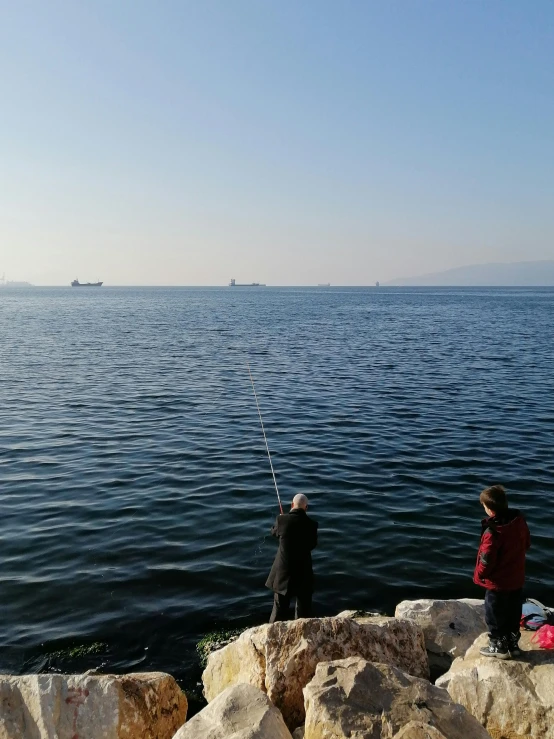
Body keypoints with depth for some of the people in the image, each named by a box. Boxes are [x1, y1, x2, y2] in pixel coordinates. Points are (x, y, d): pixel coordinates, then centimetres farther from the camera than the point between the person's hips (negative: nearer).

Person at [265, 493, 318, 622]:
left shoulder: (282, 519, -12)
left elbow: (274, 532, 10)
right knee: (304, 608, 14)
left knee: (280, 607, 12)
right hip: (304, 571, 0)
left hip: (284, 570, 0)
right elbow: (312, 545, 4)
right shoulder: (311, 524, -11)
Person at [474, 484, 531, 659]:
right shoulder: (519, 520, -9)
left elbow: (487, 560, -24)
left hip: (498, 582, -7)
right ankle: (513, 644, 36)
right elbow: (527, 544, 8)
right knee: (513, 614, 22)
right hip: (517, 579, 7)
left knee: (494, 615, 13)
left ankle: (499, 646, 27)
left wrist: (479, 575, -6)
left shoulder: (493, 531, -31)